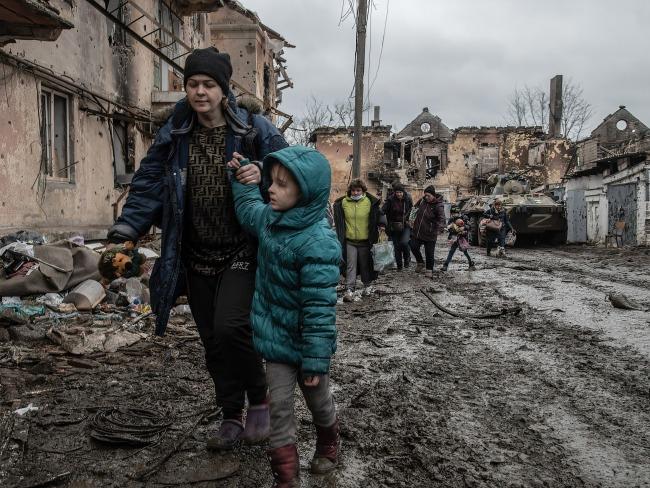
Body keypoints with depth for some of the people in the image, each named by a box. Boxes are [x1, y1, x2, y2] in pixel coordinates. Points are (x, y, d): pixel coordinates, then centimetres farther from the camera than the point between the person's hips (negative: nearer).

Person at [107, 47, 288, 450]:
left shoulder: (255, 130, -5)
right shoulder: (173, 136, 4)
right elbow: (148, 186, 4)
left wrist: (263, 178, -23)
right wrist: (126, 230, -11)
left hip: (241, 254, -4)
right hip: (197, 258, 4)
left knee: (230, 327, -22)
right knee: (213, 341, 11)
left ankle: (260, 401, 5)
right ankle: (233, 416, 30)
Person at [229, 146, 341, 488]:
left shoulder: (318, 242, -28)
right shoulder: (268, 218, -4)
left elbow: (319, 309, -28)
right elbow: (248, 206, 24)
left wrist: (315, 362, -25)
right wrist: (240, 175, 14)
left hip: (303, 342, -5)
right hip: (276, 338, 6)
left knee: (319, 401, 20)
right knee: (279, 406, 8)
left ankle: (328, 446, 49)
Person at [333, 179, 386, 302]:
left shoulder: (369, 202, -4)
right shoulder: (343, 203, 0)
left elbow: (379, 214, 4)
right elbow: (339, 221, 11)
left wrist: (382, 224, -12)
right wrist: (340, 235, 5)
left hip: (365, 240, 0)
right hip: (349, 241, 0)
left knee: (365, 264, 14)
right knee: (351, 265, -5)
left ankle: (367, 285, 32)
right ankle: (349, 290, -5)